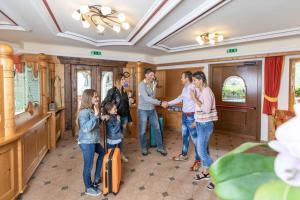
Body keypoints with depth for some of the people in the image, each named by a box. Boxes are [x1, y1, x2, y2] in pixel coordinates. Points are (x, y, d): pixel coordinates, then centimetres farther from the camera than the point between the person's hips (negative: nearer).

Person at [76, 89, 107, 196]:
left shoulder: (92, 110, 4)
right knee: (88, 165, 6)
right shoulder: (84, 112, -24)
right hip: (86, 143, -10)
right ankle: (89, 188, 30)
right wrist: (96, 115, -35)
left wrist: (101, 118, 1)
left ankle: (96, 178, 40)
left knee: (102, 152, 27)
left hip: (93, 141, 10)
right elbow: (86, 128, -36)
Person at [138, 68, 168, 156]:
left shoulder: (154, 83, 2)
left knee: (157, 128, 9)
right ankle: (144, 148, 27)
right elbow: (147, 98, -30)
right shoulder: (142, 85, -19)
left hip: (152, 109, 6)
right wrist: (160, 103, -33)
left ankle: (160, 147, 23)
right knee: (143, 130, 7)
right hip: (143, 110, -6)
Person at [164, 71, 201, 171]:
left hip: (191, 116, -9)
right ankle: (184, 155, 37)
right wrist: (168, 103, 21)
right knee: (185, 136, 20)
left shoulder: (194, 88, -20)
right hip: (184, 115, 9)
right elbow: (179, 99, 21)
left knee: (195, 139, 1)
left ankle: (198, 161, 15)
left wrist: (196, 119, -25)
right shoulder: (185, 88, 8)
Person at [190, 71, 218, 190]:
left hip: (205, 125, -9)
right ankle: (205, 173, 32)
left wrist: (195, 99, -23)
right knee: (203, 149, 17)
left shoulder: (207, 91, -18)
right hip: (201, 124, 9)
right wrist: (197, 121, 18)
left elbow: (206, 109, -26)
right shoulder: (202, 91, 10)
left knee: (201, 151, -4)